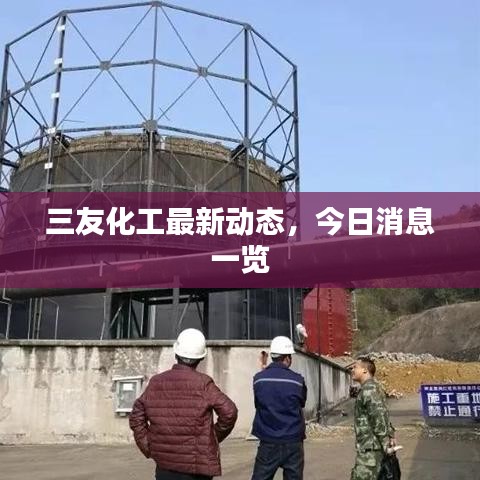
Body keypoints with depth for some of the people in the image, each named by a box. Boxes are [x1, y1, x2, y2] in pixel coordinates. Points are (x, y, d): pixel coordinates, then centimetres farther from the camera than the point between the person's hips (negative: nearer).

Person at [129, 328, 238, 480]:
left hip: (164, 467, 4)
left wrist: (149, 448, 9)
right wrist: (217, 436, 3)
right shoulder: (203, 384, -12)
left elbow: (136, 417, 5)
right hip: (196, 467, -3)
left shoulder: (156, 383, 0)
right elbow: (229, 412, -15)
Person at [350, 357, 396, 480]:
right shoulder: (373, 387, 18)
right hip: (369, 446, 10)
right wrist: (390, 435, 14)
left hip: (370, 448, -10)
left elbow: (379, 416, -21)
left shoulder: (368, 388, -15)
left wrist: (385, 443, -20)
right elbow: (382, 414, 20)